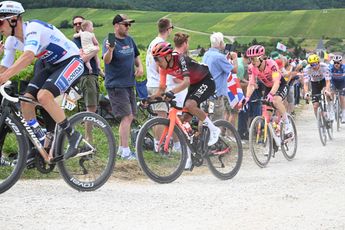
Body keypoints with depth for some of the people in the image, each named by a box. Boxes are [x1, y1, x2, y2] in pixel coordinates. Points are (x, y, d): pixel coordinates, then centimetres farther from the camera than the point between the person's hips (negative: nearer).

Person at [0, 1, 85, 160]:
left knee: (43, 96, -30)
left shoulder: (33, 28, -28)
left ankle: (73, 136, -16)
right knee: (26, 100, -6)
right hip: (51, 66, 9)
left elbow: (28, 57, -44)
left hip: (71, 62, -9)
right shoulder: (13, 40, 1)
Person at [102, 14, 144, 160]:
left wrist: (140, 66, 2)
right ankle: (125, 152, -7)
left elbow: (136, 56, 23)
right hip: (116, 85, -8)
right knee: (127, 116, -12)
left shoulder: (129, 40, 8)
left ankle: (121, 147, 25)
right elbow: (107, 60, -30)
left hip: (129, 84, 8)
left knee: (130, 117, 12)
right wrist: (110, 50, -51)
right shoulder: (109, 41, -15)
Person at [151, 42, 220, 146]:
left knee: (189, 105, -31)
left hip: (207, 80, -8)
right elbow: (161, 89, -3)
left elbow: (186, 82, -41)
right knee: (185, 119, -3)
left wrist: (171, 92, -55)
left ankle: (214, 129, -16)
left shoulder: (180, 59, -29)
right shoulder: (164, 68, -7)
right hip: (194, 84, 8)